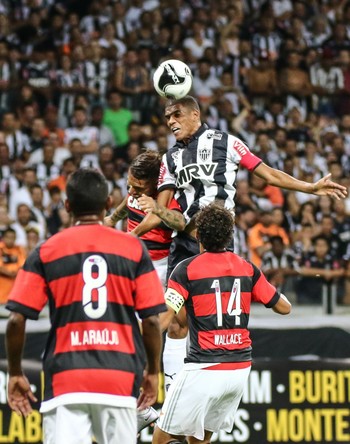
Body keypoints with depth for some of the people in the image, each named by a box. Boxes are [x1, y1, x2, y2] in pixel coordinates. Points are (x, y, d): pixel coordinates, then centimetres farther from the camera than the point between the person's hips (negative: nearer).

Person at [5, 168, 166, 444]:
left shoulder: (45, 252, 4)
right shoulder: (134, 249, 5)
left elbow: (16, 321, 0)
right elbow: (152, 320, 2)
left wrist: (15, 374, 12)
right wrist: (152, 372, 14)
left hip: (64, 378, -1)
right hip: (120, 377, 1)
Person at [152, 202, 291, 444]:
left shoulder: (187, 269, -7)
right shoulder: (248, 269, 5)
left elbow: (161, 321, -14)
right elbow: (284, 307, 15)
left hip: (204, 370, -5)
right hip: (240, 368, 5)